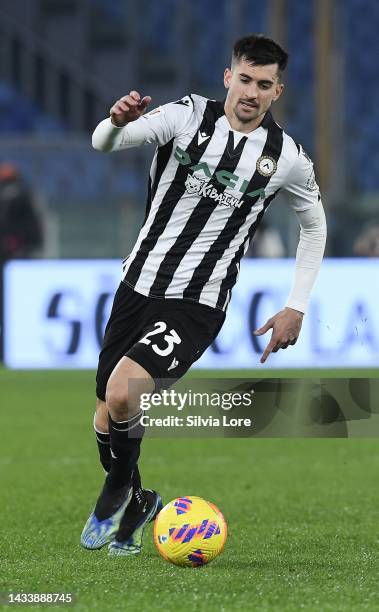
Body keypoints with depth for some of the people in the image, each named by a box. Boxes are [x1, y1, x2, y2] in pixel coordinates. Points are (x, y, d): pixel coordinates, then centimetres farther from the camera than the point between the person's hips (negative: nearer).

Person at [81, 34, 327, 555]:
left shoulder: (287, 157, -4)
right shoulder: (188, 117, -5)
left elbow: (314, 225, 15)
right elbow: (104, 143, -18)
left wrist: (296, 309, 9)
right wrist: (117, 122, -43)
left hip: (197, 306, -3)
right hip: (138, 286, 3)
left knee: (122, 394, -25)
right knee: (106, 423, 8)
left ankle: (118, 489, 4)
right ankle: (137, 503, 37)